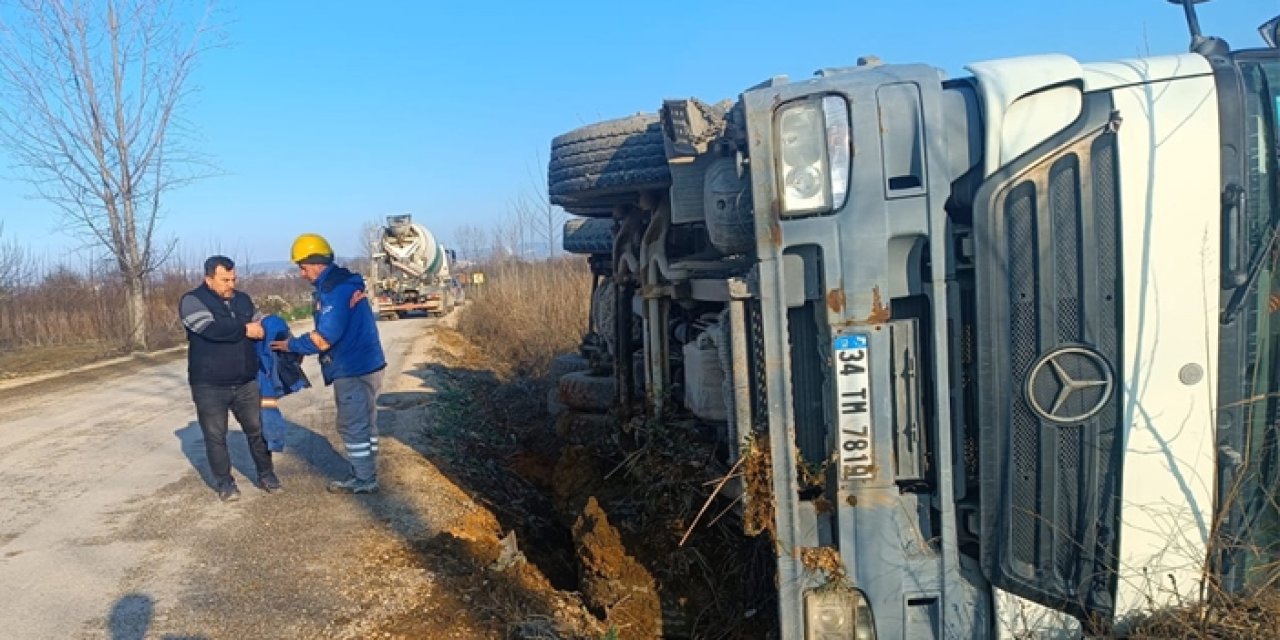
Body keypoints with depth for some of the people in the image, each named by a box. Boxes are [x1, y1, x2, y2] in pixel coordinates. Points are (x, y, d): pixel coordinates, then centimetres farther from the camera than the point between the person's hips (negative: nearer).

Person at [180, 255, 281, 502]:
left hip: (246, 382, 5)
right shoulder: (192, 301, -10)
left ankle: (266, 475, 24)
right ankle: (224, 483, 19)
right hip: (210, 386, -4)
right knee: (216, 437, 5)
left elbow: (256, 329, 24)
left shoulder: (243, 299, 8)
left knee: (257, 430, 10)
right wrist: (245, 329, -19)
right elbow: (211, 328, -27)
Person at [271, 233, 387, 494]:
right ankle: (364, 475, 25)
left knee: (353, 426, 0)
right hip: (364, 365, 10)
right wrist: (299, 343, 6)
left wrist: (291, 345, -7)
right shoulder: (344, 282, 13)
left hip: (354, 369, -10)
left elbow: (324, 338, -22)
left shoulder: (335, 290, -20)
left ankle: (364, 480, 9)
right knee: (363, 424, 16)